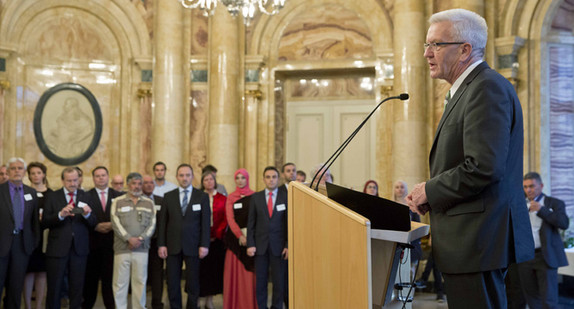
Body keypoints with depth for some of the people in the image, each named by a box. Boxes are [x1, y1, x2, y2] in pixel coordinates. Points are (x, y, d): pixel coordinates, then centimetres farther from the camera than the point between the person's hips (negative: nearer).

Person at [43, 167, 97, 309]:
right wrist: (60, 215, -21)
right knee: (54, 286, 4)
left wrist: (87, 215, -19)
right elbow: (44, 223, -5)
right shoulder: (53, 197, 1)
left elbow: (93, 224, 2)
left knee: (77, 286, 7)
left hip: (79, 248, 2)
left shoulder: (86, 197, 7)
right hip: (57, 248, -2)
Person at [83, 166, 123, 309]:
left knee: (110, 275, -1)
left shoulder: (118, 196, 10)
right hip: (92, 242, -1)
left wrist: (113, 225, -10)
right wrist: (96, 226, -13)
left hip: (111, 243, 1)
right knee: (90, 276, 4)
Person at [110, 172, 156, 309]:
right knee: (120, 281, -1)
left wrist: (140, 238, -9)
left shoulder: (149, 203, 13)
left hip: (142, 248, 2)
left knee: (140, 280, 4)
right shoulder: (118, 202, 7)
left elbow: (152, 224, 5)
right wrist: (129, 238, -13)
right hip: (122, 248, -2)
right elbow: (116, 223, -3)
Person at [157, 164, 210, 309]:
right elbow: (163, 222, 6)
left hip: (192, 246, -1)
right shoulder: (168, 196, 8)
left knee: (193, 282, 1)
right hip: (173, 246, 2)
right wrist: (161, 244, -1)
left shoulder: (202, 196, 3)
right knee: (173, 282, 3)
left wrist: (204, 245, -7)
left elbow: (206, 222, 0)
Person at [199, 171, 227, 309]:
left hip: (216, 239, 2)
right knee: (200, 268, -2)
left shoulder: (223, 199, 6)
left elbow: (225, 220, 3)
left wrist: (216, 234, -8)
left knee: (214, 269, 3)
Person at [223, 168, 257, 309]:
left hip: (252, 237, -1)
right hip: (235, 238, 1)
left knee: (250, 271, -2)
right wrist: (240, 235, -15)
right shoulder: (231, 198, 8)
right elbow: (230, 218, -2)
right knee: (235, 271, -1)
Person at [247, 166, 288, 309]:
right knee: (260, 281, 4)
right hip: (260, 245, 1)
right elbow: (251, 222, 6)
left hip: (279, 246, -1)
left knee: (279, 281, 1)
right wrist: (250, 244, -2)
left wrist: (288, 245, -5)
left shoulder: (286, 197, 3)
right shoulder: (255, 197, 7)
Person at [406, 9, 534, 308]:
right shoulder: (466, 89, 19)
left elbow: (484, 168, -24)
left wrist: (430, 191, -12)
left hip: (478, 238, -10)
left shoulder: (488, 87, -15)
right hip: (470, 238, 10)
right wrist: (429, 195, 7)